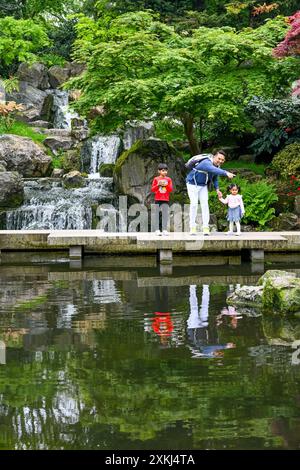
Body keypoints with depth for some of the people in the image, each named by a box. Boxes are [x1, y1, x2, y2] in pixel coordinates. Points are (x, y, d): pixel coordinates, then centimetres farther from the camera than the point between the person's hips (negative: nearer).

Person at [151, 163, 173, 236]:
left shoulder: (168, 179, 8)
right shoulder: (156, 179, 4)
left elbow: (171, 189, 4)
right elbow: (152, 189, 2)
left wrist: (166, 185, -12)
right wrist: (158, 185, -12)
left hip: (165, 200, 1)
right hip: (158, 199, -1)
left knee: (165, 215, -4)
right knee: (158, 215, -1)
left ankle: (164, 230, -4)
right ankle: (157, 230, 1)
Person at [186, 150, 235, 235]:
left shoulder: (217, 165, -6)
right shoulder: (206, 163, -34)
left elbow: (215, 177, 10)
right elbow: (214, 170, -55)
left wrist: (217, 189, -3)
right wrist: (226, 173, -66)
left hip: (203, 186, 7)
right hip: (192, 184, -7)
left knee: (205, 203, -4)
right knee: (194, 203, -13)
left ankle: (205, 227, -6)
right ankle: (192, 227, -7)